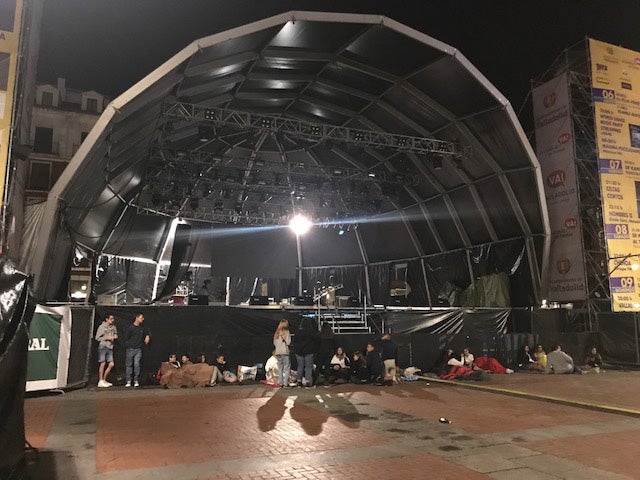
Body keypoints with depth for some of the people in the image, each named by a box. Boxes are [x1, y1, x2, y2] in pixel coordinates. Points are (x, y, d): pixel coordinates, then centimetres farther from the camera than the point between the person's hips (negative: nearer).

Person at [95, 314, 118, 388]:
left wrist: (115, 337, 1)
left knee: (111, 364, 2)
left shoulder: (113, 327, 10)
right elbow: (97, 338, -6)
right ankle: (100, 382, 3)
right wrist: (107, 338, -13)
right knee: (102, 364, -4)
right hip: (103, 346, -6)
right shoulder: (101, 327, -6)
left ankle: (104, 380, 16)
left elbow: (116, 335, 24)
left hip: (110, 347, 6)